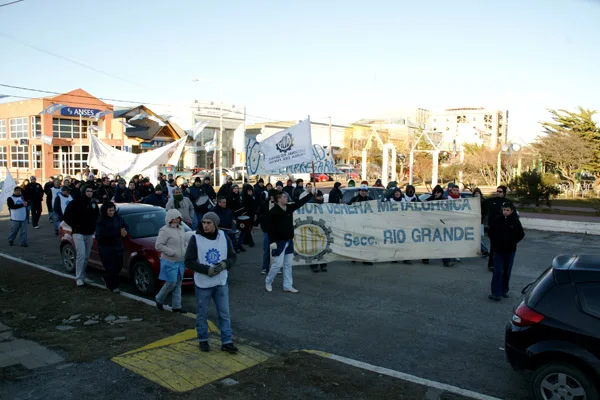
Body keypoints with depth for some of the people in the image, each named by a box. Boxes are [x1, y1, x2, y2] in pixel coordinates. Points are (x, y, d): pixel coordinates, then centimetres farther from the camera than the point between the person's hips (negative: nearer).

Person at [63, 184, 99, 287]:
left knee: (86, 257, 10)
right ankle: (79, 278, -6)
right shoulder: (76, 203, -8)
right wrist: (75, 226, -8)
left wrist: (94, 226, 8)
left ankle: (83, 276, 21)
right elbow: (67, 216, -6)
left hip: (90, 234, 5)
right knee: (81, 255, -13)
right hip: (78, 233, -5)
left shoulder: (94, 203, 7)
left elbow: (97, 216, 20)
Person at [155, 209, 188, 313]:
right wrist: (172, 252, -21)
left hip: (180, 261, 7)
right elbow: (158, 245, -17)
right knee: (171, 283, -4)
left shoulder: (181, 228, 10)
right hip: (169, 262, -7)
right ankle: (159, 299, 21)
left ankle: (176, 306, 18)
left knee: (178, 284, 10)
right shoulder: (165, 230, -13)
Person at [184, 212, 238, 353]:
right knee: (202, 314, 10)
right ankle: (203, 340, 29)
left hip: (221, 283, 3)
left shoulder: (224, 237, 0)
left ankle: (227, 342, 19)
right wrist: (207, 269, -22)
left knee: (225, 314, 8)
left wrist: (225, 264, -15)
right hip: (202, 284, -3)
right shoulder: (196, 239, -10)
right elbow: (189, 261, -12)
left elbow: (232, 256, 7)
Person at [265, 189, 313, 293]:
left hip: (289, 241, 7)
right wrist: (272, 242, -21)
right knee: (278, 264, -4)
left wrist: (311, 194, 6)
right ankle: (268, 282, 18)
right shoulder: (273, 212, -15)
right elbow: (270, 228, -17)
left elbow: (301, 202, 11)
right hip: (279, 242, -7)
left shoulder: (289, 208, 6)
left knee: (288, 264, 9)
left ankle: (288, 285, 17)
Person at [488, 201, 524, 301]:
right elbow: (491, 232, 5)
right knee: (498, 271, -6)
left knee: (507, 271, 11)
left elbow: (521, 234, 4)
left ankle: (504, 290, 25)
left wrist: (512, 242, -5)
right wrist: (495, 242, -3)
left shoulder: (515, 221, -4)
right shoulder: (497, 220, -5)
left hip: (510, 251, 1)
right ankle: (496, 293, -6)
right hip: (498, 250, -1)